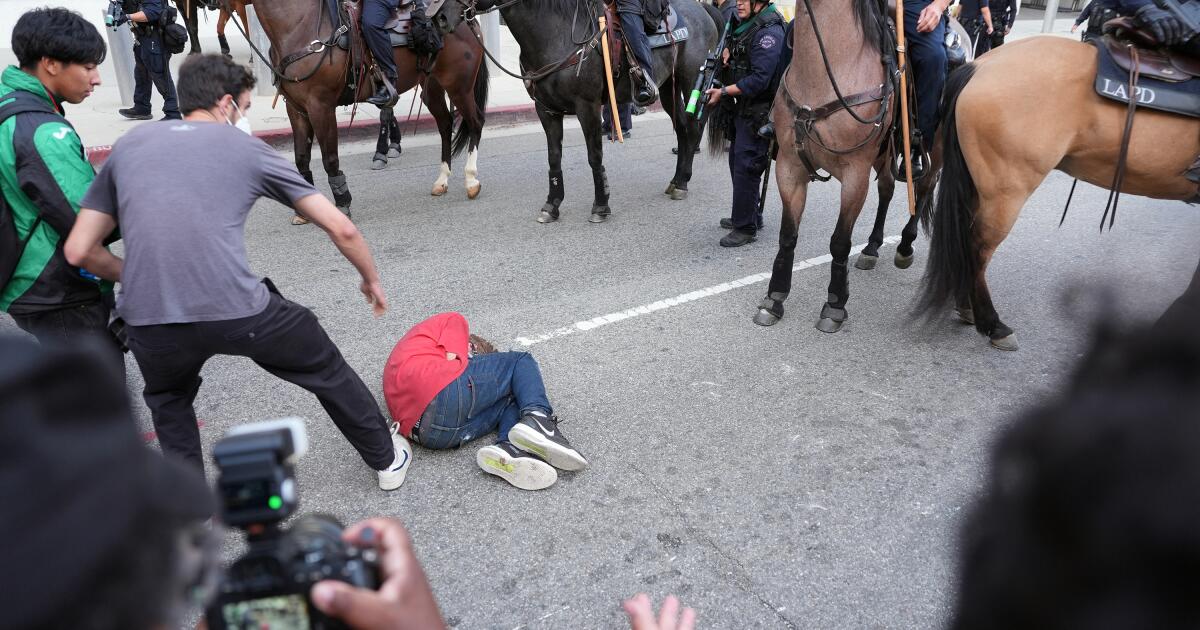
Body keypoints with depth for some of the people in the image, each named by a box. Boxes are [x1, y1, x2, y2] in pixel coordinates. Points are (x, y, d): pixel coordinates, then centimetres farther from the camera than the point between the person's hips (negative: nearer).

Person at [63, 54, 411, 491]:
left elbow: (78, 251, 16)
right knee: (325, 369, 24)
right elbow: (341, 229, 9)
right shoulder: (247, 147, 11)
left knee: (168, 401, 35)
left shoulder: (128, 145, 18)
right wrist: (371, 279, 26)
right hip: (236, 310, -2)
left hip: (148, 322, 3)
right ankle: (387, 459, 39)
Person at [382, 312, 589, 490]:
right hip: (442, 390, -7)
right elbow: (452, 360, 3)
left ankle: (508, 449, -15)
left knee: (512, 399, 19)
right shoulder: (452, 321, 24)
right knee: (522, 362, 14)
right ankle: (537, 415, -17)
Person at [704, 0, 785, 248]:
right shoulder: (743, 24, 11)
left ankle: (745, 228, 2)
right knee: (737, 161, 19)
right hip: (742, 107, 10)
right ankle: (751, 215, 33)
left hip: (759, 113, -10)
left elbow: (759, 79, -25)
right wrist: (725, 59, 4)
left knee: (745, 167, -7)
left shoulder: (769, 32, -19)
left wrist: (723, 92, -21)